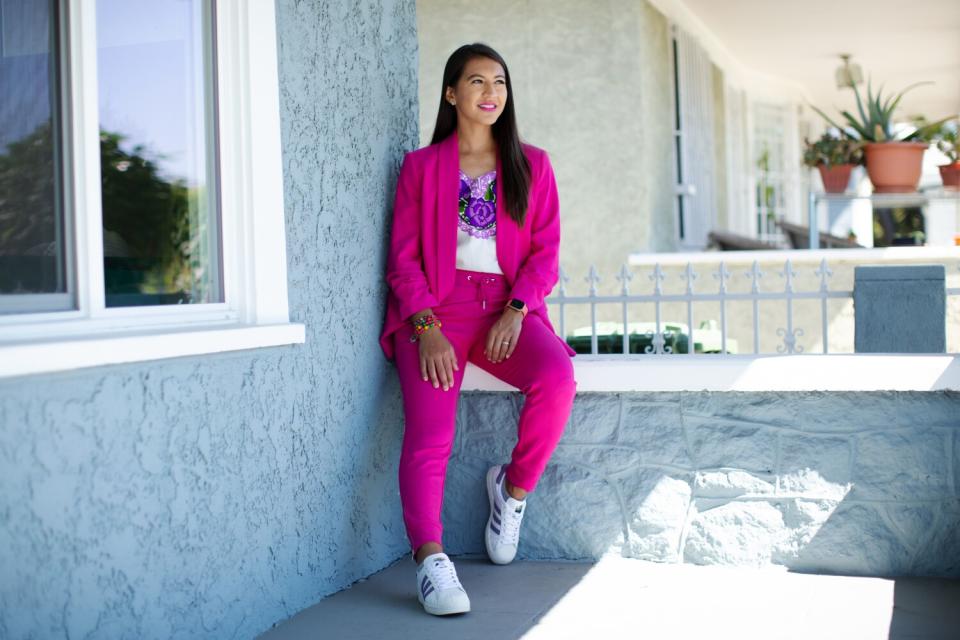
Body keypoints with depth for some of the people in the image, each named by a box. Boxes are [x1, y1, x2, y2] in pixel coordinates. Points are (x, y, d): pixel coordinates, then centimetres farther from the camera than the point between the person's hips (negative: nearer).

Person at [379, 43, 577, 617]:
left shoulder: (532, 165, 16)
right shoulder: (421, 166, 12)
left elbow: (546, 251, 9)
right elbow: (404, 258, 5)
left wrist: (517, 311, -11)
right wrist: (426, 328, -13)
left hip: (508, 307, 2)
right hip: (437, 310, -1)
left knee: (557, 379, -28)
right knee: (430, 429, -25)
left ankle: (515, 486, -4)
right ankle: (430, 559, -32)